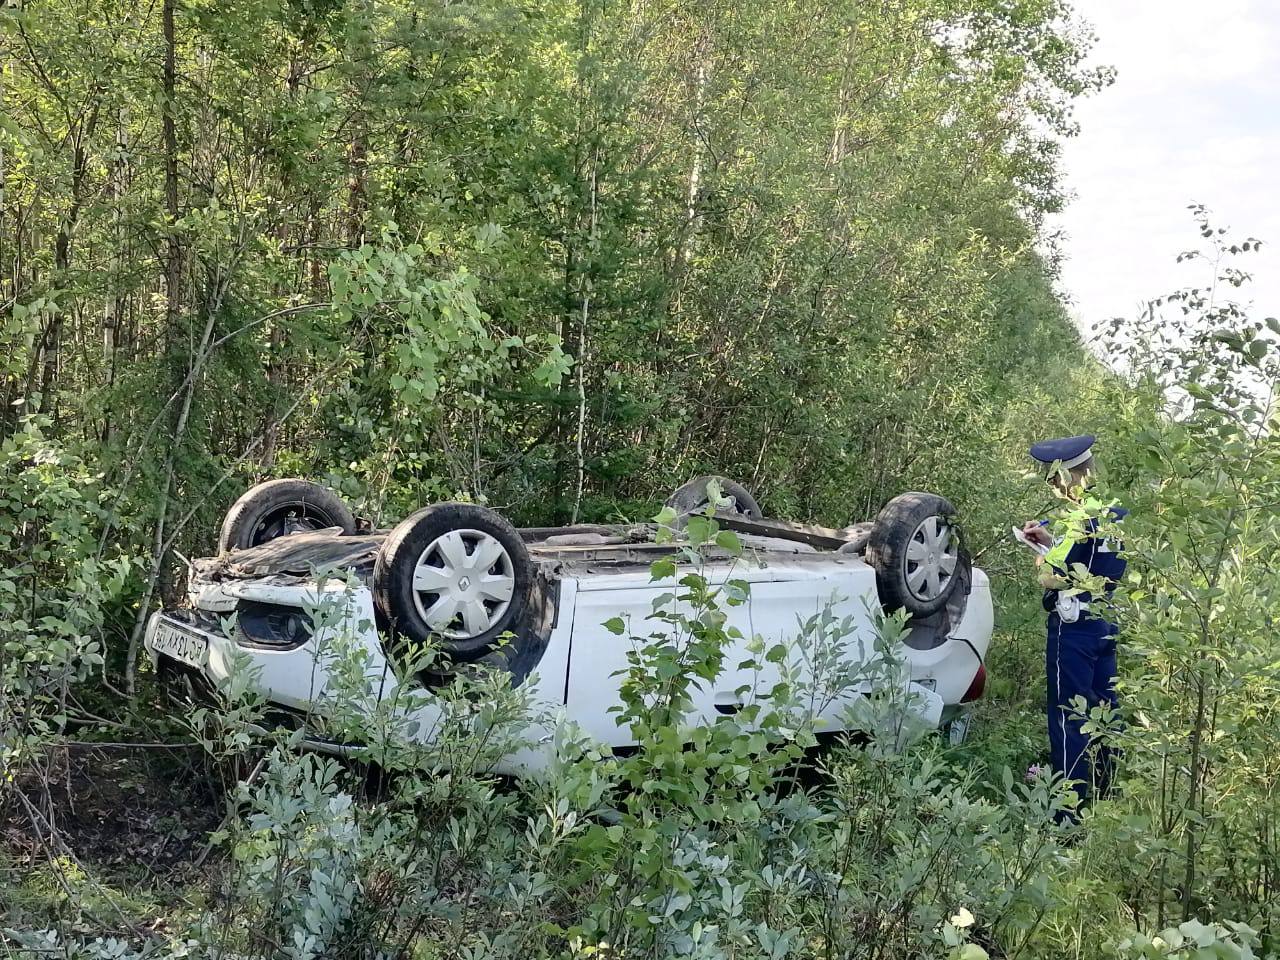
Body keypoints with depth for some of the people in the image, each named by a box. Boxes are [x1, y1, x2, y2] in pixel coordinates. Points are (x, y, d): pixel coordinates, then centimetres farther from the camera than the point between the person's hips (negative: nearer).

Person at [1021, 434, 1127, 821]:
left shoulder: (1077, 518, -19)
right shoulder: (1112, 516, 6)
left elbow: (1051, 577, -19)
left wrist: (1043, 553, 0)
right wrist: (1050, 538, 12)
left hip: (1073, 626, -8)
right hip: (1105, 622, 9)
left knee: (1068, 714, -2)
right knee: (1104, 707, 16)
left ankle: (1069, 806, 1)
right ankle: (1104, 787, 27)